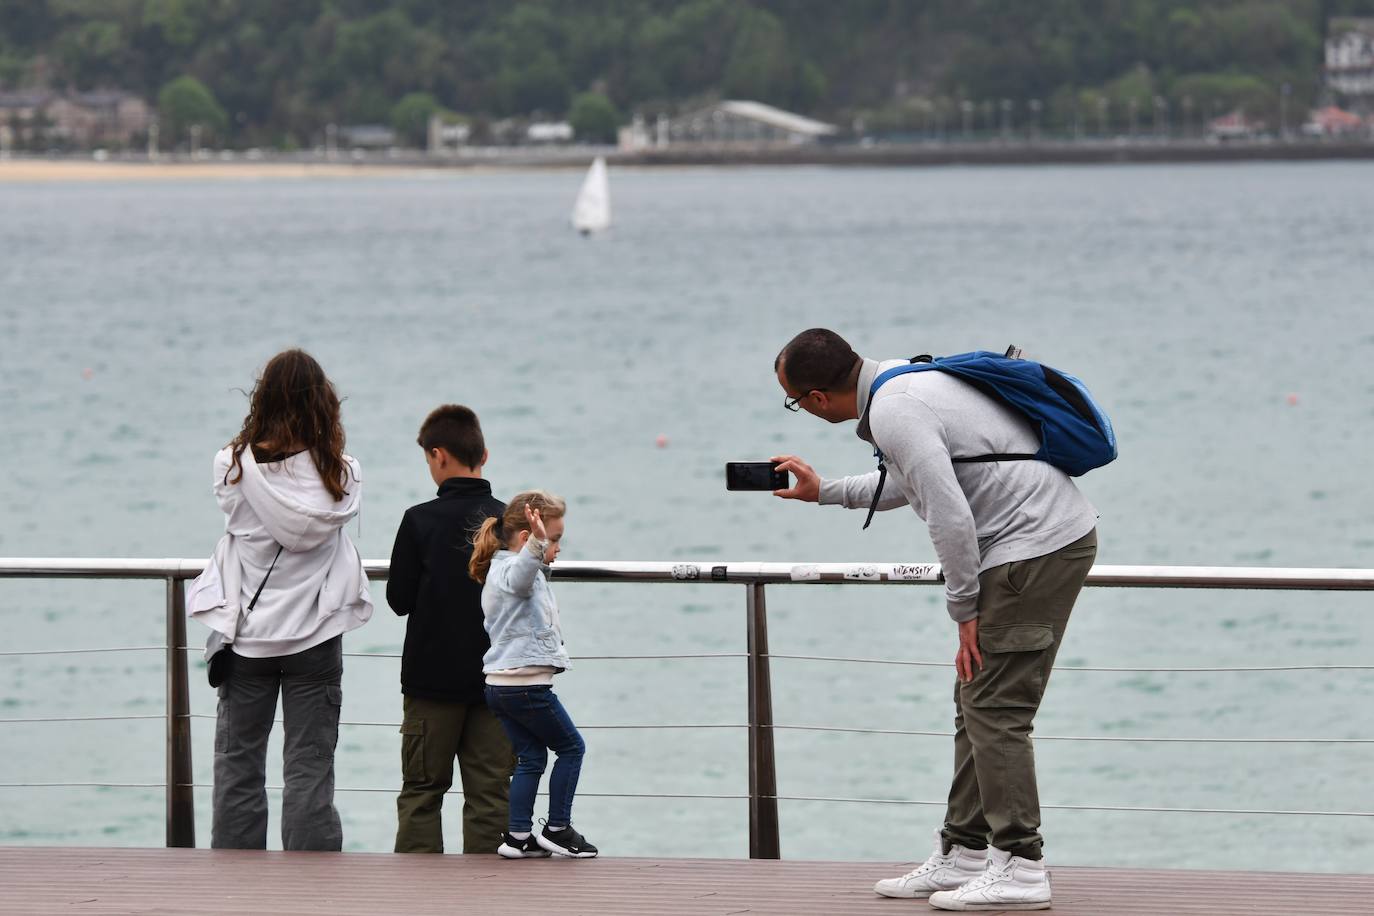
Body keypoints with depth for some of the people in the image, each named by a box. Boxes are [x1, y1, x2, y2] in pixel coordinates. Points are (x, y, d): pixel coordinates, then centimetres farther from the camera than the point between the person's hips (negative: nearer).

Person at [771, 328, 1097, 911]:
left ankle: (1020, 867, -10)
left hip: (1033, 549, -10)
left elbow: (951, 517, -23)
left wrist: (965, 611, -13)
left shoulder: (892, 411, -18)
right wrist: (824, 492, 37)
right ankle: (964, 853, 17)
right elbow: (914, 482, 32)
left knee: (993, 710, -9)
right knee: (977, 703, 13)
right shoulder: (904, 379, 14)